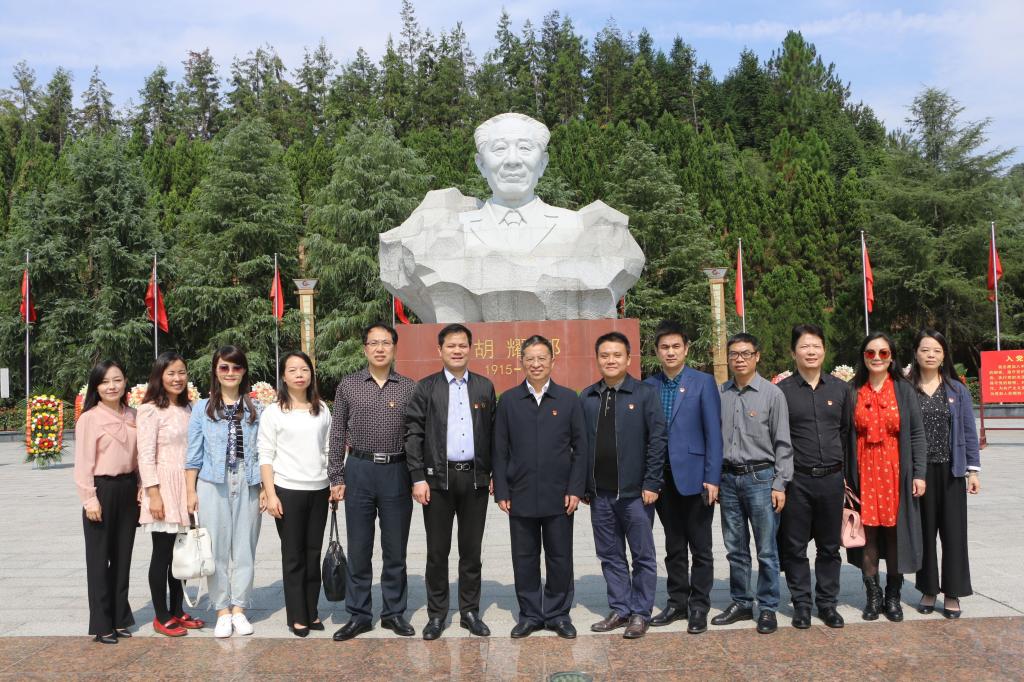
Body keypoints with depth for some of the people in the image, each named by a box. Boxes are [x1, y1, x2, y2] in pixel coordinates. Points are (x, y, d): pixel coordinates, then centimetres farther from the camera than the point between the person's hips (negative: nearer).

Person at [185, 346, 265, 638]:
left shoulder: (255, 409, 7)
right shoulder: (202, 408, 6)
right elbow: (194, 455, 5)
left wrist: (265, 488, 3)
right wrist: (191, 491, 0)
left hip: (247, 485, 1)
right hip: (213, 485, -1)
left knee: (245, 547, 4)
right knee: (217, 548, 2)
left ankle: (239, 609, 14)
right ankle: (222, 611, 13)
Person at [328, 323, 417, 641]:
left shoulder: (409, 388, 4)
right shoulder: (348, 385, 5)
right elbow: (337, 434, 6)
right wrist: (336, 478, 2)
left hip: (397, 472, 0)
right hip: (359, 470, 0)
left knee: (395, 549, 8)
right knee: (358, 549, 6)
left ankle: (394, 613, 21)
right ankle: (359, 615, 17)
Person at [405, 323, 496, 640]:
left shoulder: (485, 387, 8)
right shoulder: (426, 388, 1)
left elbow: (493, 432, 8)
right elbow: (413, 434, -2)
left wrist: (494, 473, 3)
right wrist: (418, 478, -8)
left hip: (475, 478, 2)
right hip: (437, 478, -2)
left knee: (471, 551, 10)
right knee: (437, 551, 6)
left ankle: (470, 611, 22)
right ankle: (436, 614, 18)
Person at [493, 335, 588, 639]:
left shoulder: (569, 399, 3)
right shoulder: (508, 401, 4)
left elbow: (580, 448, 3)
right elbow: (500, 451, 4)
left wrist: (576, 489, -4)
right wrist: (501, 492, -1)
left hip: (559, 496, 0)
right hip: (521, 496, 1)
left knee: (560, 558, 7)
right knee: (524, 559, 8)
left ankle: (558, 615, 22)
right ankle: (530, 615, 22)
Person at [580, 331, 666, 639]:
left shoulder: (645, 394, -3)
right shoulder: (586, 397, 7)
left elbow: (657, 440, -6)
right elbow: (579, 443, 9)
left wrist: (651, 484, -10)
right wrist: (583, 486, 5)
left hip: (634, 491, -3)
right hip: (599, 493, 4)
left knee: (643, 556, 6)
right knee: (610, 556, 12)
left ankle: (641, 613, 17)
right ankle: (619, 609, 24)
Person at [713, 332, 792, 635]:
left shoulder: (772, 393, -3)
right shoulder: (720, 394, 5)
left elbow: (782, 443, -3)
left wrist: (780, 485, -7)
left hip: (760, 477, -3)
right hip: (728, 478, 3)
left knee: (766, 550, 2)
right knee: (735, 548, 13)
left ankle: (767, 608, 15)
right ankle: (741, 602, 26)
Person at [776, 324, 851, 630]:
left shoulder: (840, 388, 8)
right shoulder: (782, 390, -1)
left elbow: (847, 432, 13)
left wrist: (842, 470, 11)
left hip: (832, 479, 3)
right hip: (796, 480, -2)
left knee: (829, 547, 11)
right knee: (795, 547, 5)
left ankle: (827, 603, 23)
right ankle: (801, 604, 17)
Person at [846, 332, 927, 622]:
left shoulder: (904, 390, 2)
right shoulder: (853, 391, 3)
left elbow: (917, 434, 1)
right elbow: (844, 435, 4)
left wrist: (919, 474, -5)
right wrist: (844, 476, 0)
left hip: (896, 472, 0)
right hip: (863, 472, 0)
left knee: (895, 532, 4)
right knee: (867, 532, 3)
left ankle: (893, 595, 19)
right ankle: (873, 594, 16)